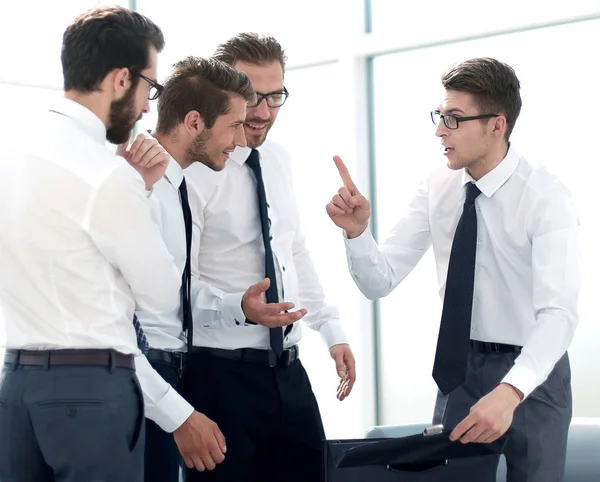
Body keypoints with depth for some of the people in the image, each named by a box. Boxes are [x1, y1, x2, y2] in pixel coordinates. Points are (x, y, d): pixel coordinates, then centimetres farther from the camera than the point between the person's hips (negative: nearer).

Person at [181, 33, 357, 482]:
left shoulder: (279, 161, 10)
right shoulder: (194, 171, -13)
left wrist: (332, 330, 17)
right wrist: (240, 309, -33)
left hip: (288, 371, 7)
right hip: (221, 375, -7)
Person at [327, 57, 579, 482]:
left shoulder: (546, 196, -20)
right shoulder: (439, 188, -4)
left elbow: (559, 312, -31)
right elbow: (380, 281, -5)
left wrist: (510, 391, -46)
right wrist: (357, 230, -26)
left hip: (530, 371, -4)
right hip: (461, 366, 4)